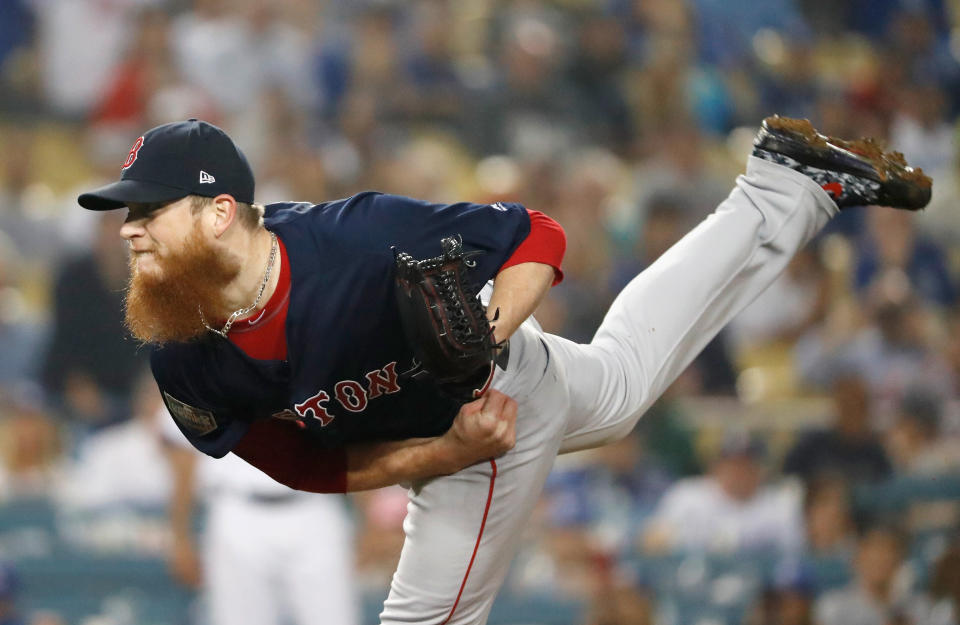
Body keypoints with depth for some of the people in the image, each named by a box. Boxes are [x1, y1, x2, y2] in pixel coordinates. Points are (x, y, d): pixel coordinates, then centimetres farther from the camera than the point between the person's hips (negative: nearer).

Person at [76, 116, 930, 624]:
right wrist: (445, 454, -26)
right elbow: (313, 469, -12)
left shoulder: (357, 241, -38)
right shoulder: (185, 371, -23)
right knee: (622, 379, 29)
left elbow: (536, 238, -26)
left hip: (501, 396, -6)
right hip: (436, 440, 6)